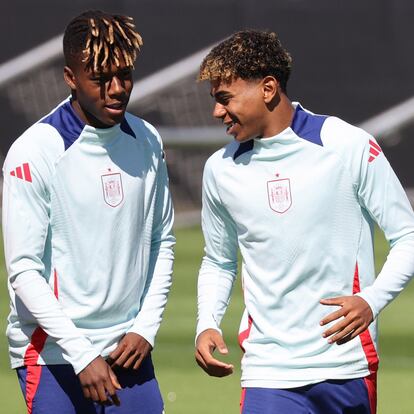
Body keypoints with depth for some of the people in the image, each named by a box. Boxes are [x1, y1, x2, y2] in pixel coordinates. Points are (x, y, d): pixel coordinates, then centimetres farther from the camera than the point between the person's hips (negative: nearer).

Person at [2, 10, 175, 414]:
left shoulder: (147, 142, 6)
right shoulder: (34, 152, -12)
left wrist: (146, 328, 4)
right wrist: (82, 356, -18)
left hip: (128, 349, 5)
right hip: (52, 351, -5)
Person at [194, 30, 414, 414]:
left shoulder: (350, 146, -6)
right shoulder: (220, 169, 7)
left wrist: (371, 300, -17)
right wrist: (207, 324, 4)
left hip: (348, 364, -2)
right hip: (268, 370, 2)